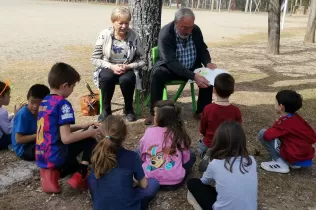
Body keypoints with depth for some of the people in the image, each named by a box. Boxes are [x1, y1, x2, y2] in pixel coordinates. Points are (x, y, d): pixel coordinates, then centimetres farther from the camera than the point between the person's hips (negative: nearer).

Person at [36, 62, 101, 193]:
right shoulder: (63, 104, -17)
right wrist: (89, 132, -9)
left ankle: (52, 172, 8)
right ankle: (80, 175, -5)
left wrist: (81, 127, 19)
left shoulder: (44, 101, 10)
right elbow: (66, 138, -23)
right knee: (91, 138, 6)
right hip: (55, 157, -8)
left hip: (42, 158, 8)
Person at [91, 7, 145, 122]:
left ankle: (129, 109, -6)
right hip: (108, 68, 0)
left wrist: (128, 67, -20)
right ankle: (106, 109, -10)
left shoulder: (134, 36, -7)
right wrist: (111, 66, -20)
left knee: (126, 79, -34)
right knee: (107, 77, -34)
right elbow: (94, 59, -6)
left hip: (128, 69, 0)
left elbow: (142, 60, -2)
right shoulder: (104, 35, -8)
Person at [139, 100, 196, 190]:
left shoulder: (149, 131, -8)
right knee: (191, 156, 23)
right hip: (175, 181, 0)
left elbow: (142, 155, 5)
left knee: (137, 153, 25)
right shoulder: (179, 133, -9)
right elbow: (186, 158, 2)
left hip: (149, 178, 0)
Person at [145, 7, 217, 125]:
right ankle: (154, 113, -21)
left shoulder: (196, 30, -10)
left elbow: (203, 49, 5)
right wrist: (193, 76, -43)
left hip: (192, 68, 4)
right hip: (170, 67, -4)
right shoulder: (165, 34, -26)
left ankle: (202, 111, -4)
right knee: (157, 74, -34)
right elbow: (172, 62, -33)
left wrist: (208, 63, -19)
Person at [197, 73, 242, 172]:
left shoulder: (208, 108, -19)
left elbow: (202, 130, -6)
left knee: (200, 146, 35)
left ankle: (209, 157, 0)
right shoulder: (236, 111, -18)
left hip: (209, 145, 0)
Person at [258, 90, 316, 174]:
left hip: (294, 158, -9)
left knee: (262, 133, -9)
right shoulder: (297, 117, 8)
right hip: (308, 157, 9)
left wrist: (272, 131, -1)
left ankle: (281, 164, -7)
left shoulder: (284, 122, -14)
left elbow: (267, 135, -24)